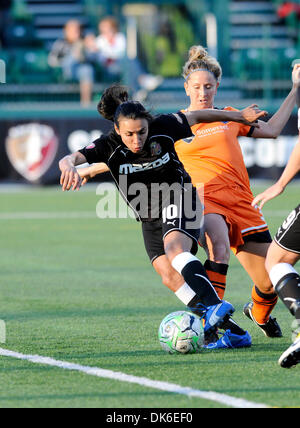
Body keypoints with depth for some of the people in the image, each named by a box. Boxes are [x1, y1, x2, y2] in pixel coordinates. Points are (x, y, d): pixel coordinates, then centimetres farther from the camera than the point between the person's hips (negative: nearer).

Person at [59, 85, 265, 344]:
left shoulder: (163, 128, -17)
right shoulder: (109, 147, -17)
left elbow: (197, 116, 2)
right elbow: (68, 160, -30)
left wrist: (240, 116, 14)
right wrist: (69, 167, -56)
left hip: (178, 198, -4)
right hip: (149, 218, 4)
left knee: (174, 249, -32)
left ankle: (215, 305, -46)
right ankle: (216, 325, -1)